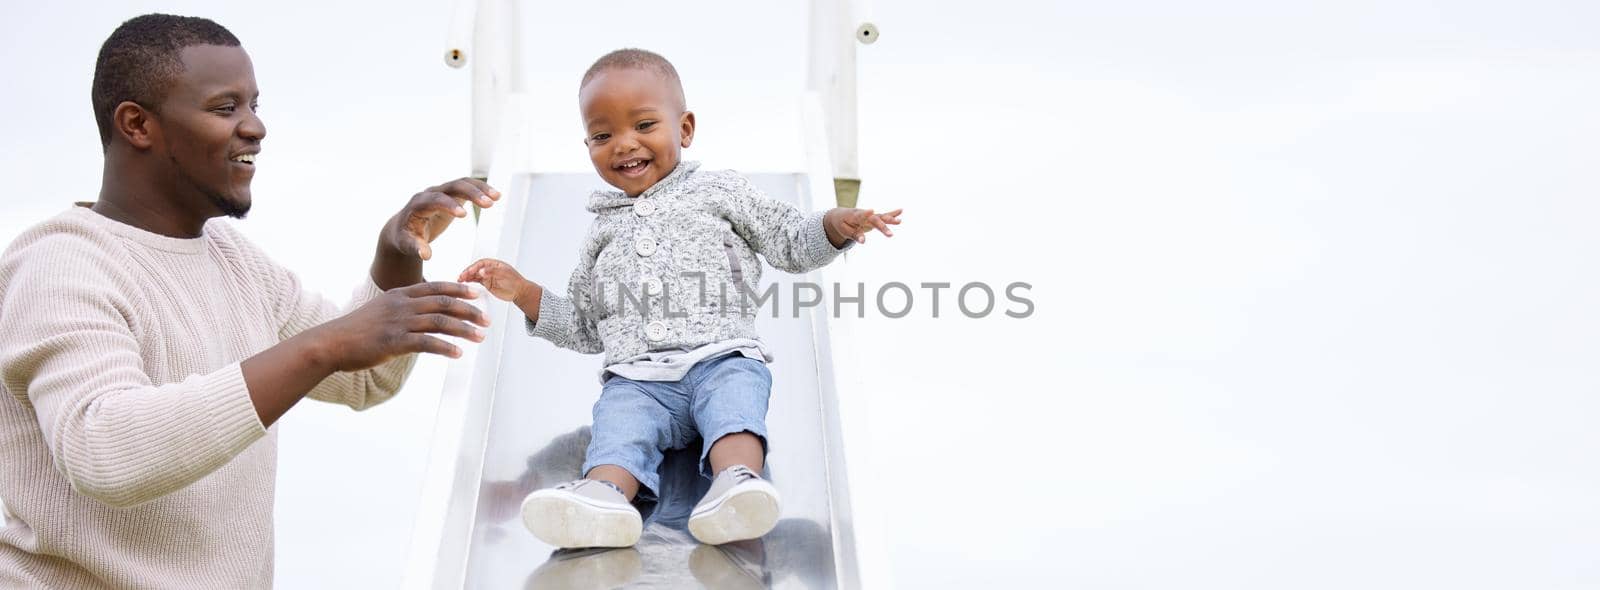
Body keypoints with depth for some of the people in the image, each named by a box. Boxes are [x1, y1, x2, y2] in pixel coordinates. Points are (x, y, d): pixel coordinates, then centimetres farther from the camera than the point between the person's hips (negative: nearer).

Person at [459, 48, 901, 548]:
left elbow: (791, 243, 18)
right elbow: (585, 328, 31)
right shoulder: (603, 230, 28)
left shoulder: (719, 192, 20)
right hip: (637, 378, 2)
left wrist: (836, 225, -2)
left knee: (735, 395, -34)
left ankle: (736, 479, -61)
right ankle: (604, 493, -58)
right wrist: (525, 294, 18)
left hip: (721, 358, -2)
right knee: (618, 419, -30)